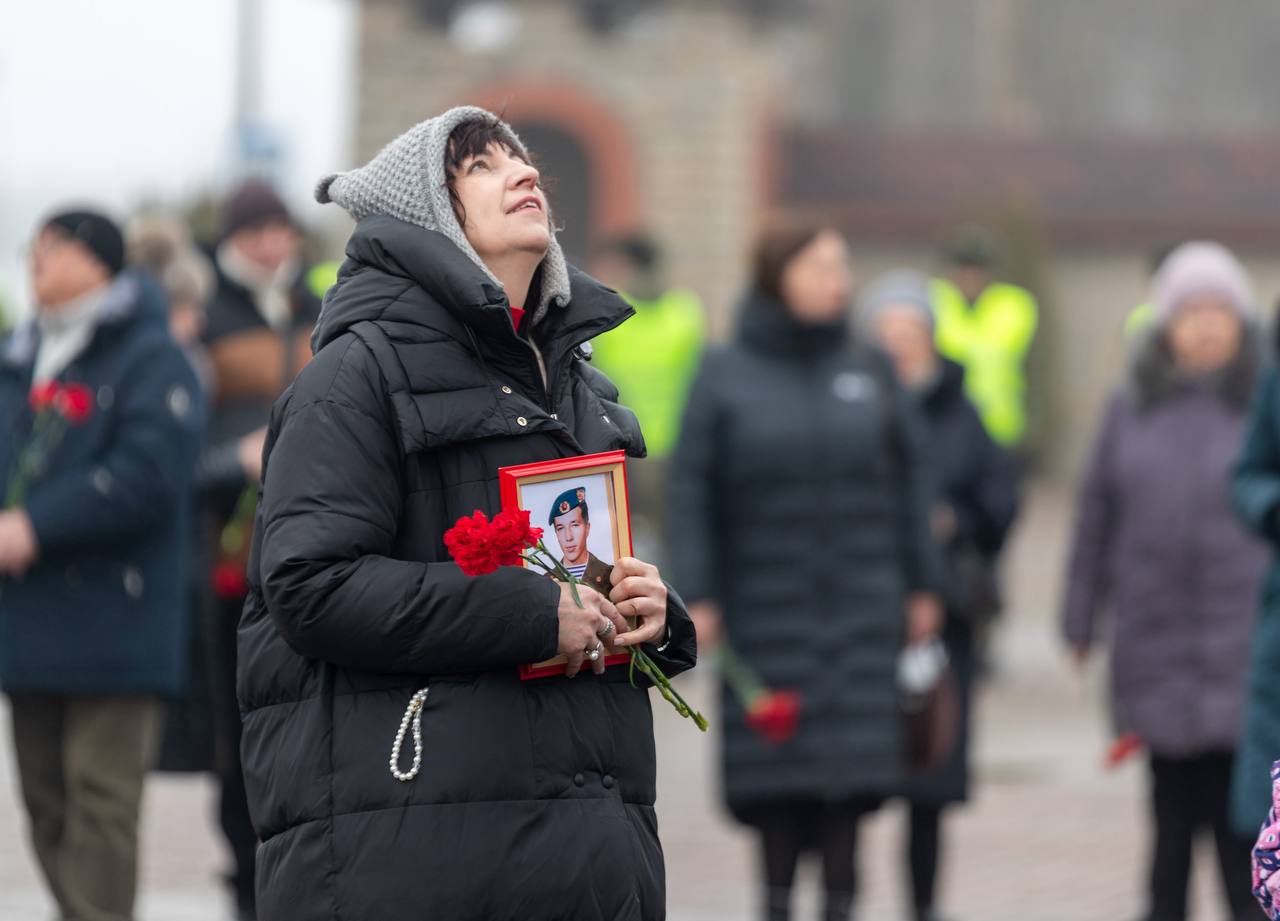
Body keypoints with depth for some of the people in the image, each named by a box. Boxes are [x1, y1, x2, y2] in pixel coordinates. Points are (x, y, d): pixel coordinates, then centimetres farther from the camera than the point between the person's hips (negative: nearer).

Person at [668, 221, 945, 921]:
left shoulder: (869, 372, 7)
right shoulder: (725, 377, -1)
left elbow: (909, 479, 11)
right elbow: (691, 489, -4)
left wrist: (921, 584, 9)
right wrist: (697, 597, -11)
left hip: (861, 606, 2)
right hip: (766, 612, -2)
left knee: (855, 759, -4)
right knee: (774, 769, -2)